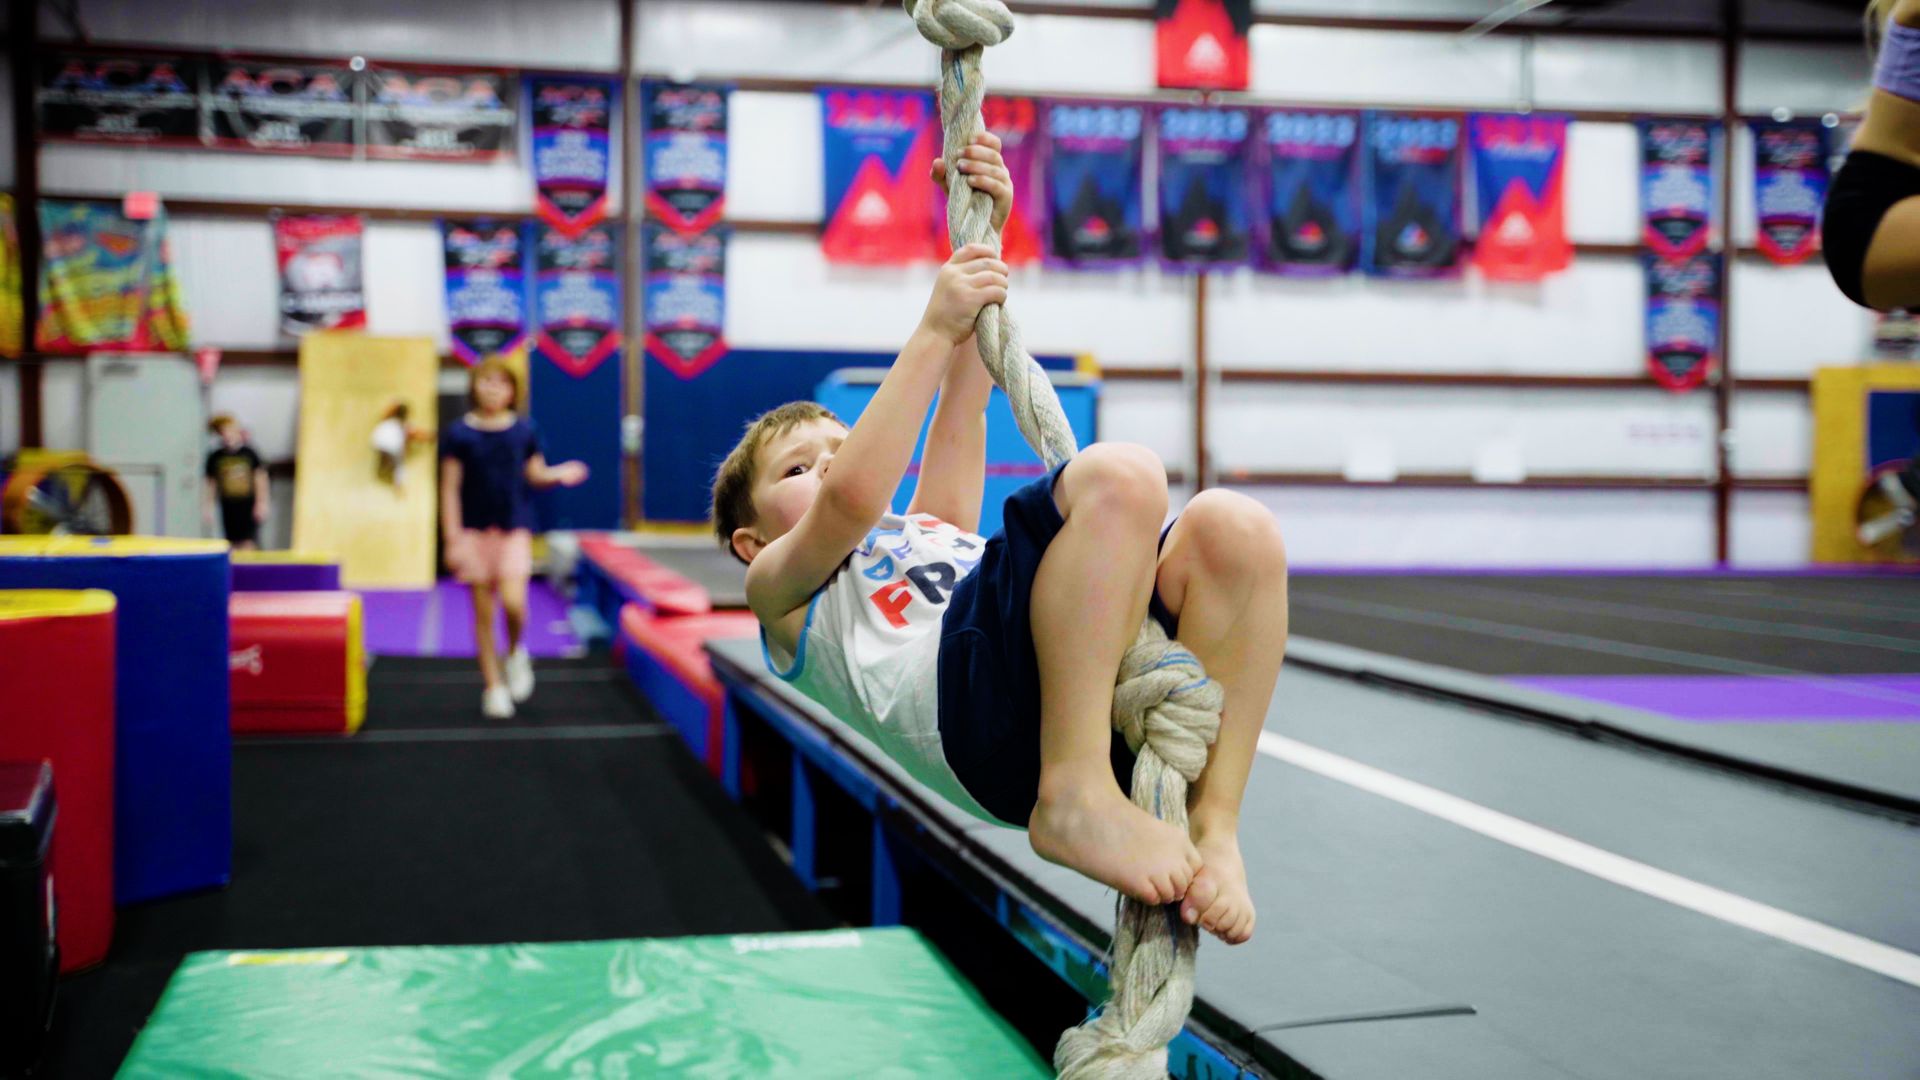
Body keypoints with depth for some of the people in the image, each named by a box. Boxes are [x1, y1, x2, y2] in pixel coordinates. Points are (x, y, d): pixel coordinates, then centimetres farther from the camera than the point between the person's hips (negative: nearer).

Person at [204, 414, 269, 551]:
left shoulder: (249, 453, 0)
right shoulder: (215, 458, 4)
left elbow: (260, 479, 3)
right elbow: (211, 484, 7)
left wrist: (262, 503, -3)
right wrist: (209, 509, 2)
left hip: (249, 507, -2)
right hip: (229, 508, 2)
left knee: (249, 544, -8)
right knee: (234, 546, 4)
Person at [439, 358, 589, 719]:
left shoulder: (524, 430, 3)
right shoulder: (459, 433, -1)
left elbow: (536, 475, 10)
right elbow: (450, 489, -1)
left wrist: (560, 474, -12)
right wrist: (453, 538, -6)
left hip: (515, 529, 0)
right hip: (475, 531, 0)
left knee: (513, 601, -18)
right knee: (483, 612, 3)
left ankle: (516, 653, 13)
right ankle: (493, 686, 13)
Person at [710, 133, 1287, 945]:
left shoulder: (927, 531, 45)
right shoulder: (779, 588, 26)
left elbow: (963, 400, 35)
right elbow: (851, 496, 4)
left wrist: (983, 236, 26)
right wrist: (935, 328, 7)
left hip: (1105, 700, 7)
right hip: (980, 697, -7)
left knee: (1235, 530, -17)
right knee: (1118, 474, -25)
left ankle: (1213, 827, -19)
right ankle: (1073, 798, -28)